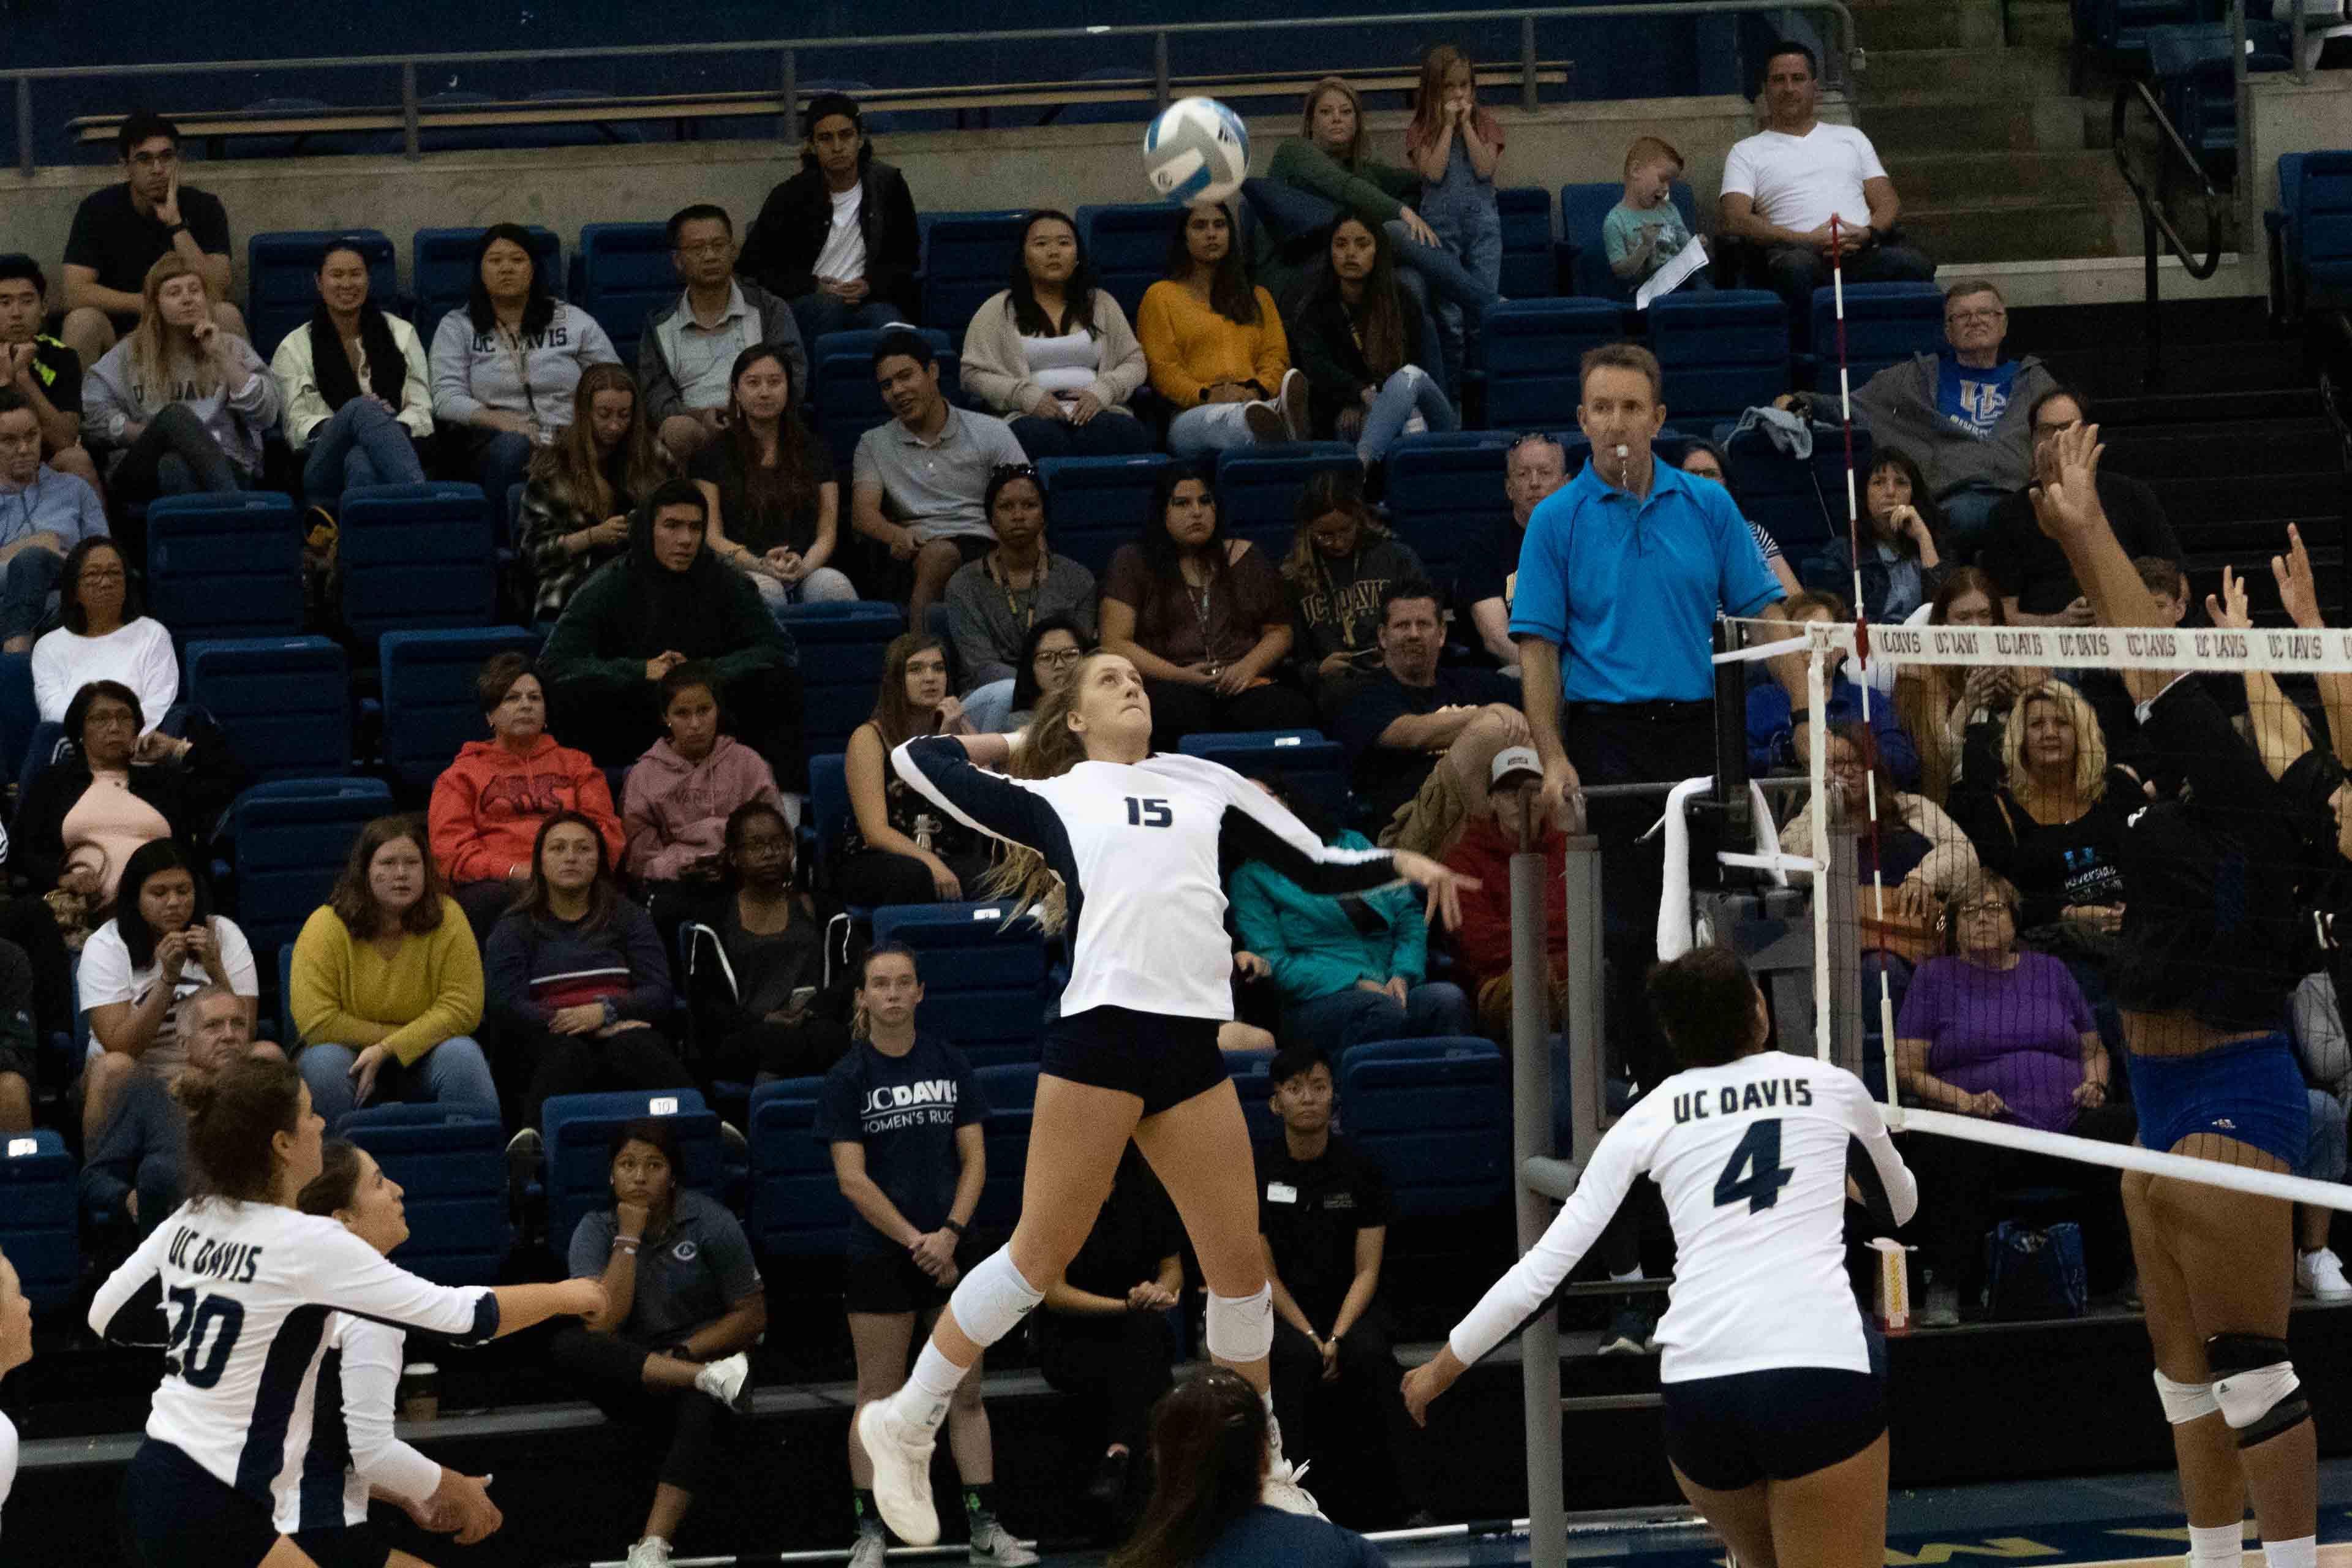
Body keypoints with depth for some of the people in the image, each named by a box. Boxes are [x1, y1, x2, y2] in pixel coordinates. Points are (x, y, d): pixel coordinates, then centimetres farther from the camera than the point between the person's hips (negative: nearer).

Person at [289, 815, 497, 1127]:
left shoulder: (447, 919, -7)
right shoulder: (327, 926, -13)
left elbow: (462, 1009, -12)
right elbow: (316, 1022, -18)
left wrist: (386, 1049, -22)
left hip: (421, 1062, 1)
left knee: (462, 1055, -29)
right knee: (324, 1061, -32)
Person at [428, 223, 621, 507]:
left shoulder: (573, 321, 17)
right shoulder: (457, 328, 14)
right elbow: (446, 398, 2)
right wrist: (500, 420, -18)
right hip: (491, 445, 0)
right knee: (513, 446, -39)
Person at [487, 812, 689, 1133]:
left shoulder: (629, 917, 24)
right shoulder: (514, 928, 19)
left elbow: (659, 995, 10)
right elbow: (506, 1005, 1)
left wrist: (605, 1012, -12)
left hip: (624, 1031, 1)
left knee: (632, 1046, -36)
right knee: (568, 1052, -38)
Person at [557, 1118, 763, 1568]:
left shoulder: (710, 1223, -4)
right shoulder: (596, 1231, -1)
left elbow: (752, 1316, -2)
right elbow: (601, 1323, -15)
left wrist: (680, 1353, -14)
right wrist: (628, 1238, -15)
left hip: (707, 1351, -2)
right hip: (629, 1374, 2)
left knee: (702, 1412, -38)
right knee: (566, 1344, -29)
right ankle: (710, 1377, -36)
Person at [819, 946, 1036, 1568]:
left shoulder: (949, 1063, 5)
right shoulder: (847, 1078, -4)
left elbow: (974, 1159, 4)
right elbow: (852, 1178, -8)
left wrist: (949, 1233, -10)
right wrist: (916, 1242, -13)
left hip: (949, 1252, 3)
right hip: (879, 1255, -3)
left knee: (966, 1394, 3)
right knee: (878, 1399, 0)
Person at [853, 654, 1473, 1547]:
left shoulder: (1202, 785, 20)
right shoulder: (1051, 798, 11)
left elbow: (1315, 868, 23)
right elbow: (919, 759, 13)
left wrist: (1398, 864, 9)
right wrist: (1015, 745, 26)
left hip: (1192, 1049, 4)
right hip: (1099, 1036, -4)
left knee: (1240, 1263, 5)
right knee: (1041, 1254, -4)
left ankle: (1258, 1466, 20)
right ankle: (904, 1427, 8)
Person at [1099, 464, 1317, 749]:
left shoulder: (1244, 557, 20)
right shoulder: (1133, 562, 11)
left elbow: (1279, 631, 20)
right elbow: (1115, 643, 4)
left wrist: (1249, 666, -3)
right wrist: (1178, 676, -11)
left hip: (1243, 687, 2)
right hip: (1167, 686, -2)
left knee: (1292, 710, -33)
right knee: (1180, 709, -40)